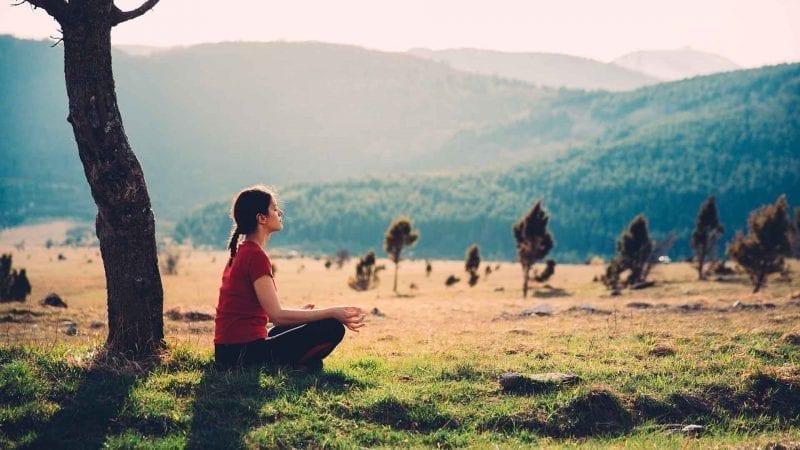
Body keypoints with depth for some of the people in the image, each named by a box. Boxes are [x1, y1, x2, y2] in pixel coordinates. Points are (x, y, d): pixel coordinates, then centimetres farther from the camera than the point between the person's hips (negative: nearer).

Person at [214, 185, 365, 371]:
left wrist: (297, 311, 22)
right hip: (245, 354, -10)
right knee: (332, 328, -11)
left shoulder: (241, 253, 15)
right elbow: (277, 316, -20)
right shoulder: (255, 256, -15)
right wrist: (332, 312, -18)